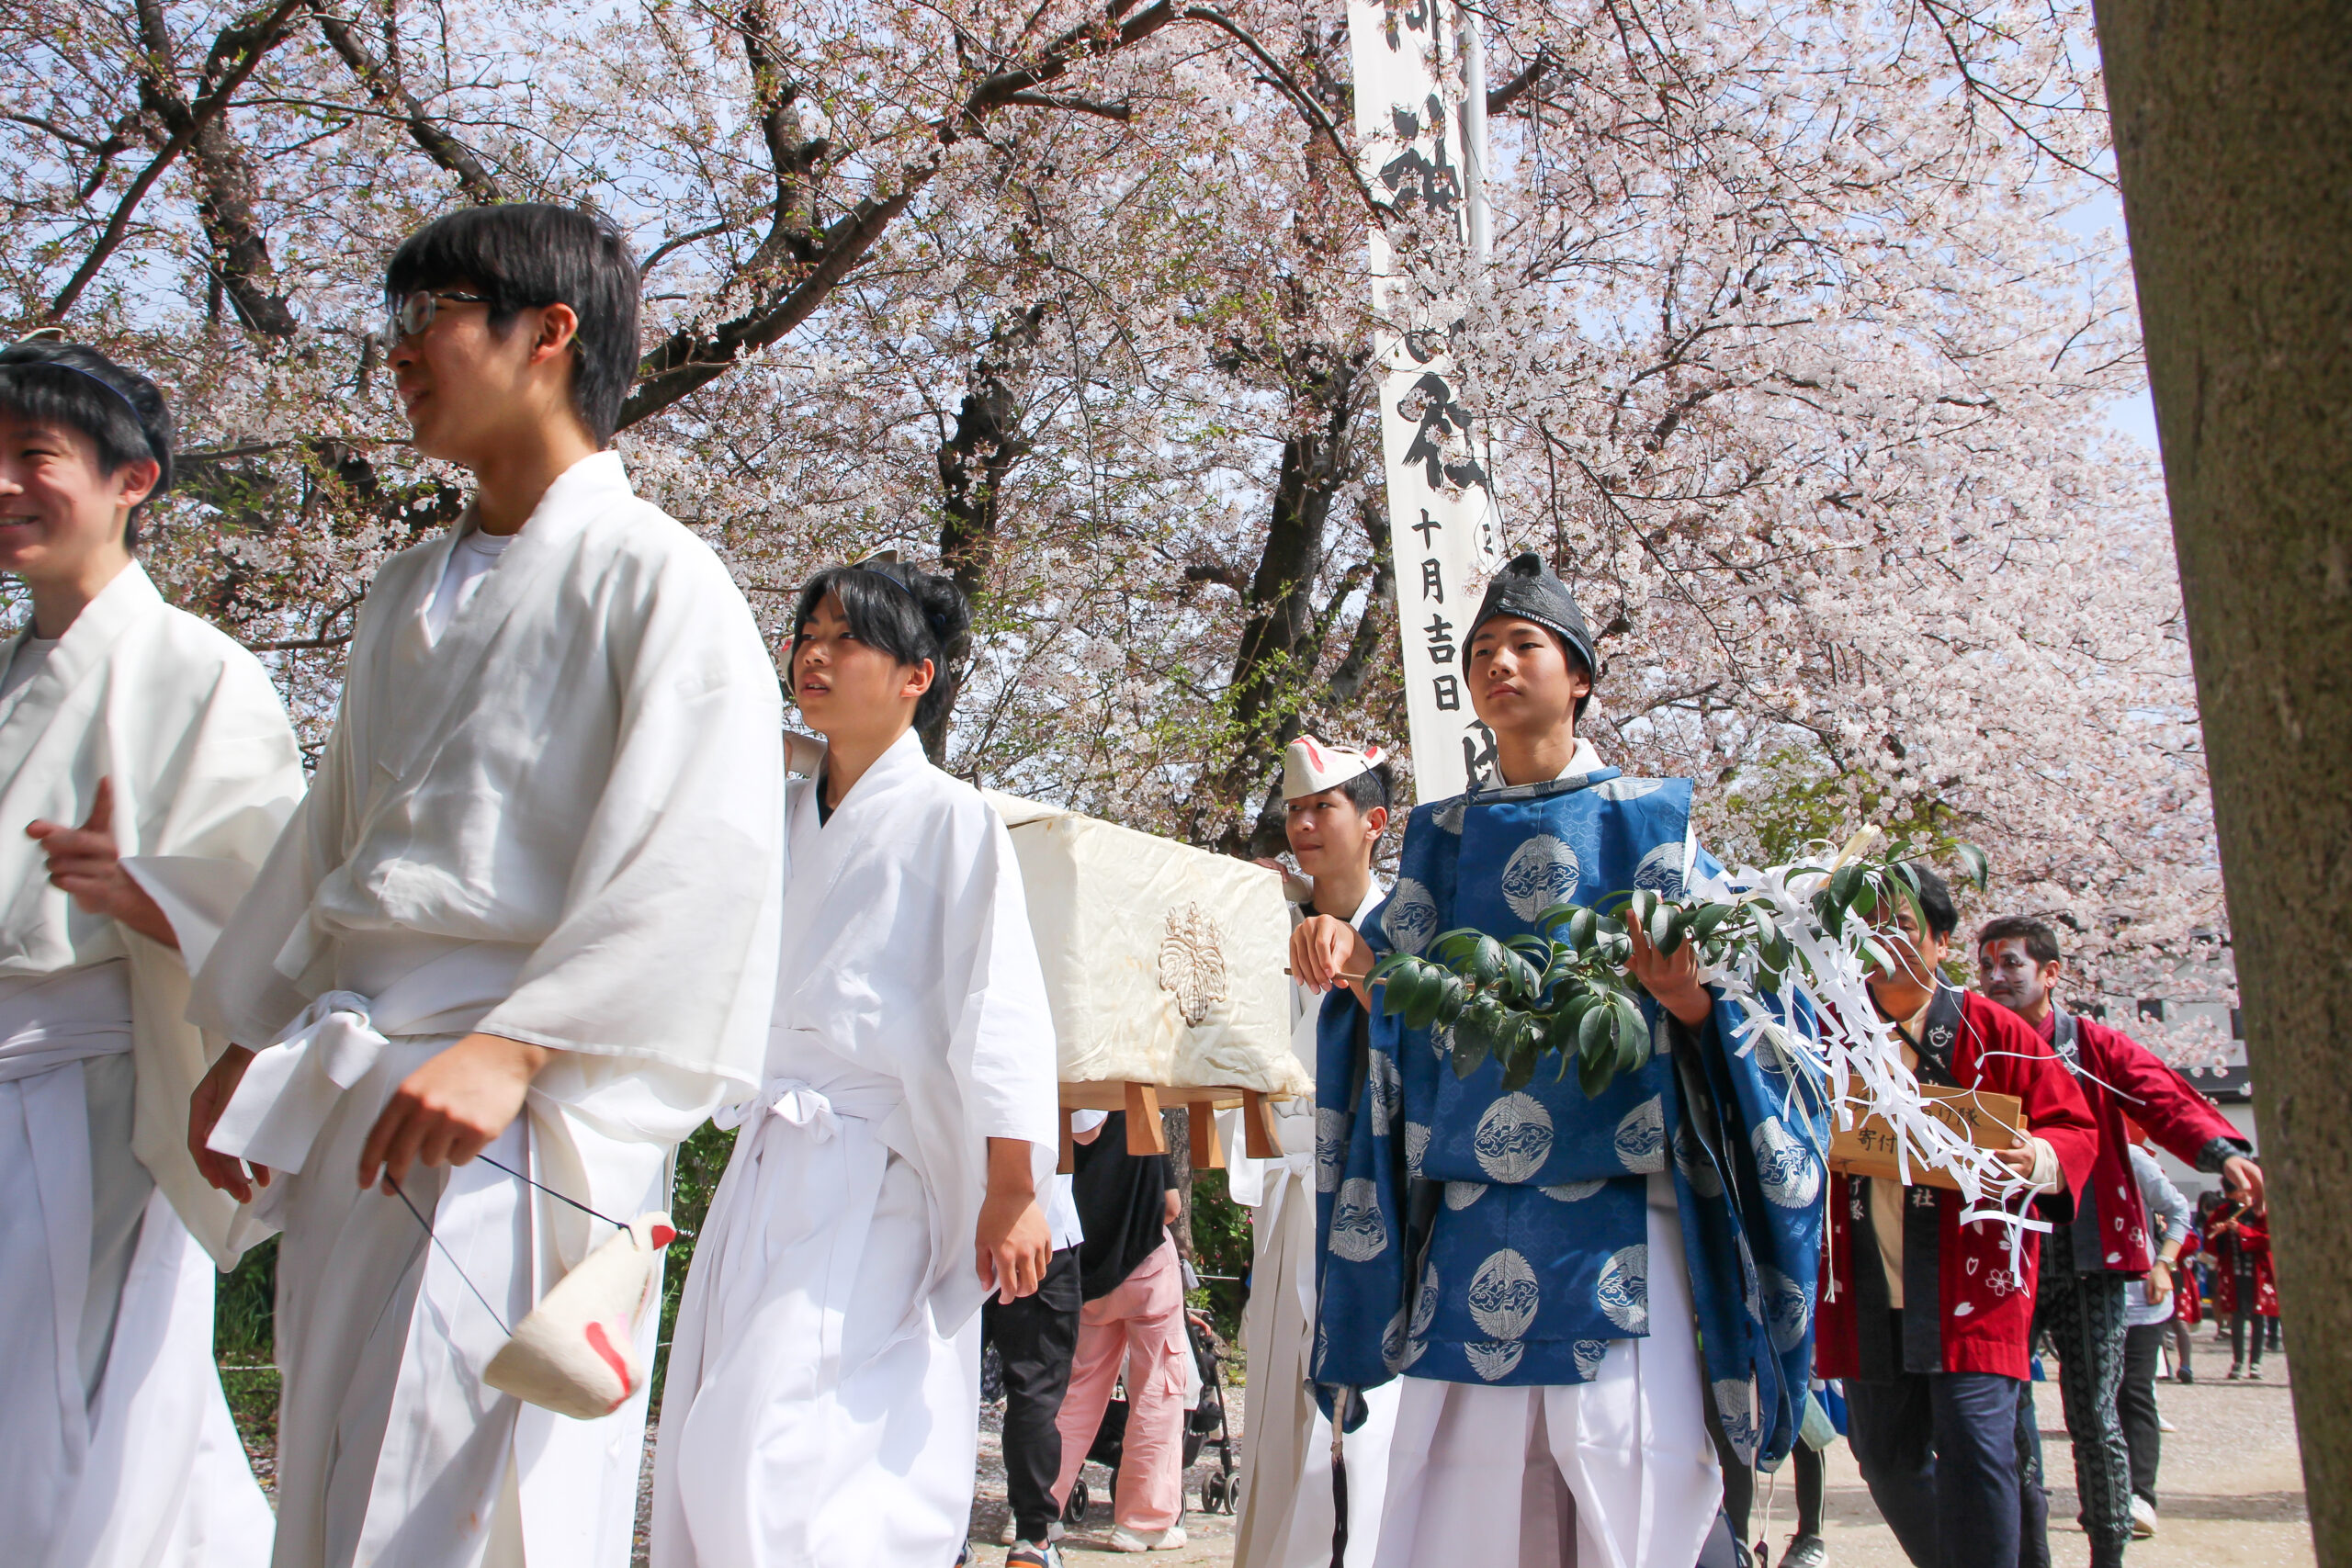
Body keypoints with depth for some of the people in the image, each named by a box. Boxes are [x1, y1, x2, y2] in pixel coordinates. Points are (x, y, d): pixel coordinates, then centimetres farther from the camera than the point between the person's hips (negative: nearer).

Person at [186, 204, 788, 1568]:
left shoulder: (651, 575, -6)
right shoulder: (409, 595, 20)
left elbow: (704, 861, -16)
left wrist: (511, 1050, -23)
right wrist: (253, 1043, 20)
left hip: (518, 1111, -8)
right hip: (348, 1096, 8)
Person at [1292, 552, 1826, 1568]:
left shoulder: (1648, 820, 7)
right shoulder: (1441, 837, 16)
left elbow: (1730, 1008, 2)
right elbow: (1399, 1011, 13)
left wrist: (1691, 998, -20)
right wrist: (1350, 960, -7)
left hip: (1621, 1213, -2)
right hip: (1470, 1212, 3)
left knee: (1629, 1486, -5)